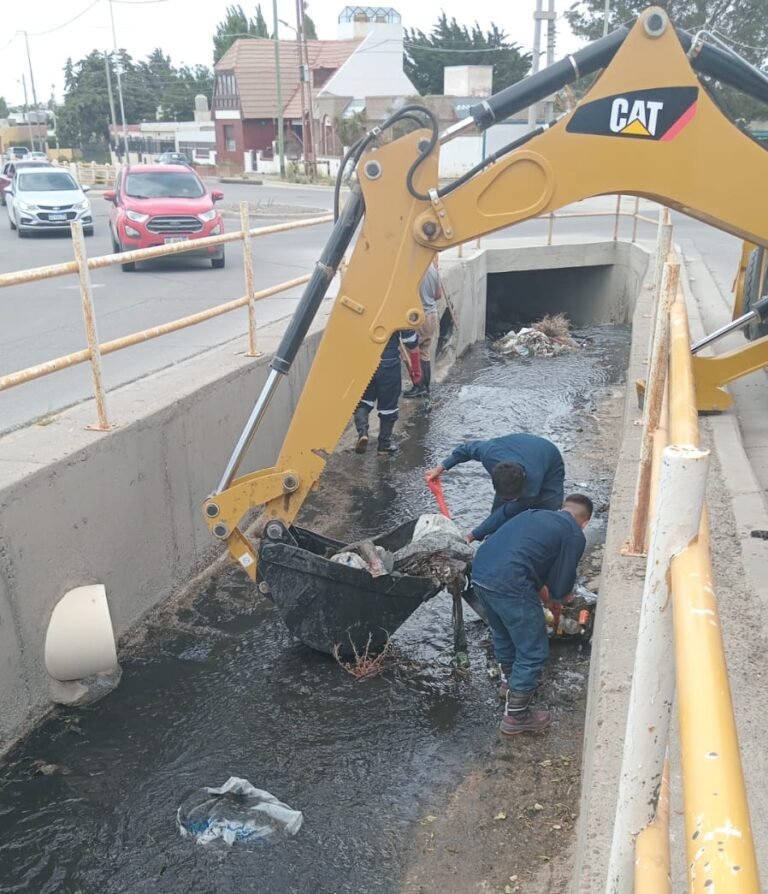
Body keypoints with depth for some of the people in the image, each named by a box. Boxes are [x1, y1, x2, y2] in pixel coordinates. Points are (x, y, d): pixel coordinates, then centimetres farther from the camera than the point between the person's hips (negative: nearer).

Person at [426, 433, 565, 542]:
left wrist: (473, 535, -23)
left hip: (550, 470, -4)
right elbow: (468, 448, -15)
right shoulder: (490, 453, -41)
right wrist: (441, 468, -12)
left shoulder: (532, 489, -46)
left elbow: (507, 513, -29)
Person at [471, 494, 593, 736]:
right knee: (534, 652, 10)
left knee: (503, 635, 31)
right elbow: (560, 590, 4)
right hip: (508, 584, -8)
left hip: (480, 573, 8)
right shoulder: (574, 536, 4)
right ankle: (515, 717, 20)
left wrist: (541, 591, 45)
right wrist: (563, 594, 27)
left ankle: (513, 683, 51)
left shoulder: (536, 514, 25)